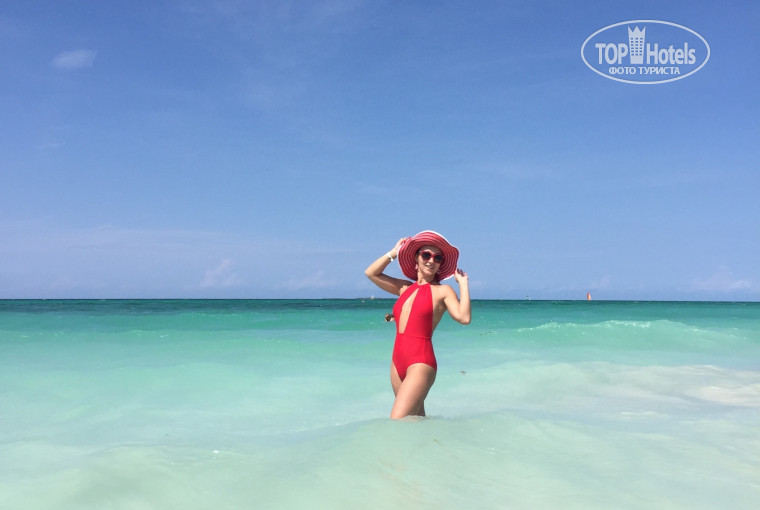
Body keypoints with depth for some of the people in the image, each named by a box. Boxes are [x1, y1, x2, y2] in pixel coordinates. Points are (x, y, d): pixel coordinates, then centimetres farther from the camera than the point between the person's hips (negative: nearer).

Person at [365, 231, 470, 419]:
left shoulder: (443, 291, -2)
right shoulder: (404, 288, 14)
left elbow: (464, 317, -18)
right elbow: (371, 273, 15)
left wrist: (463, 283, -10)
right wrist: (393, 253, 10)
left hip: (420, 363, -7)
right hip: (397, 363, 7)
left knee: (397, 425, -15)